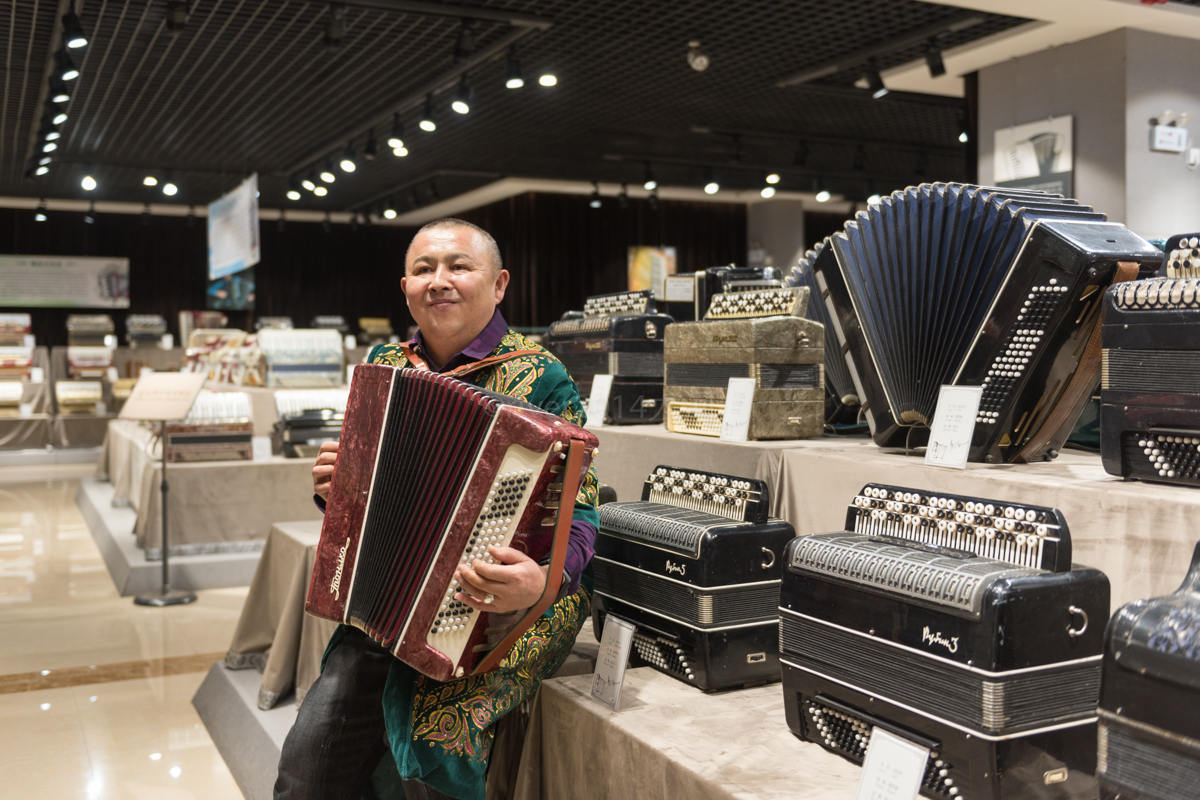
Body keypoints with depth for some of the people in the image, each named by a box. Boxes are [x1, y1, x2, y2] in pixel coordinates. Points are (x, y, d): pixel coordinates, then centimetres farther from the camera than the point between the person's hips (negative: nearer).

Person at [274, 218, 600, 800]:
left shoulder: (539, 379, -7)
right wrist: (330, 488, -1)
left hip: (509, 609, -4)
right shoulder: (385, 368, 10)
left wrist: (542, 579, -32)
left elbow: (578, 511, -12)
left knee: (435, 750, -26)